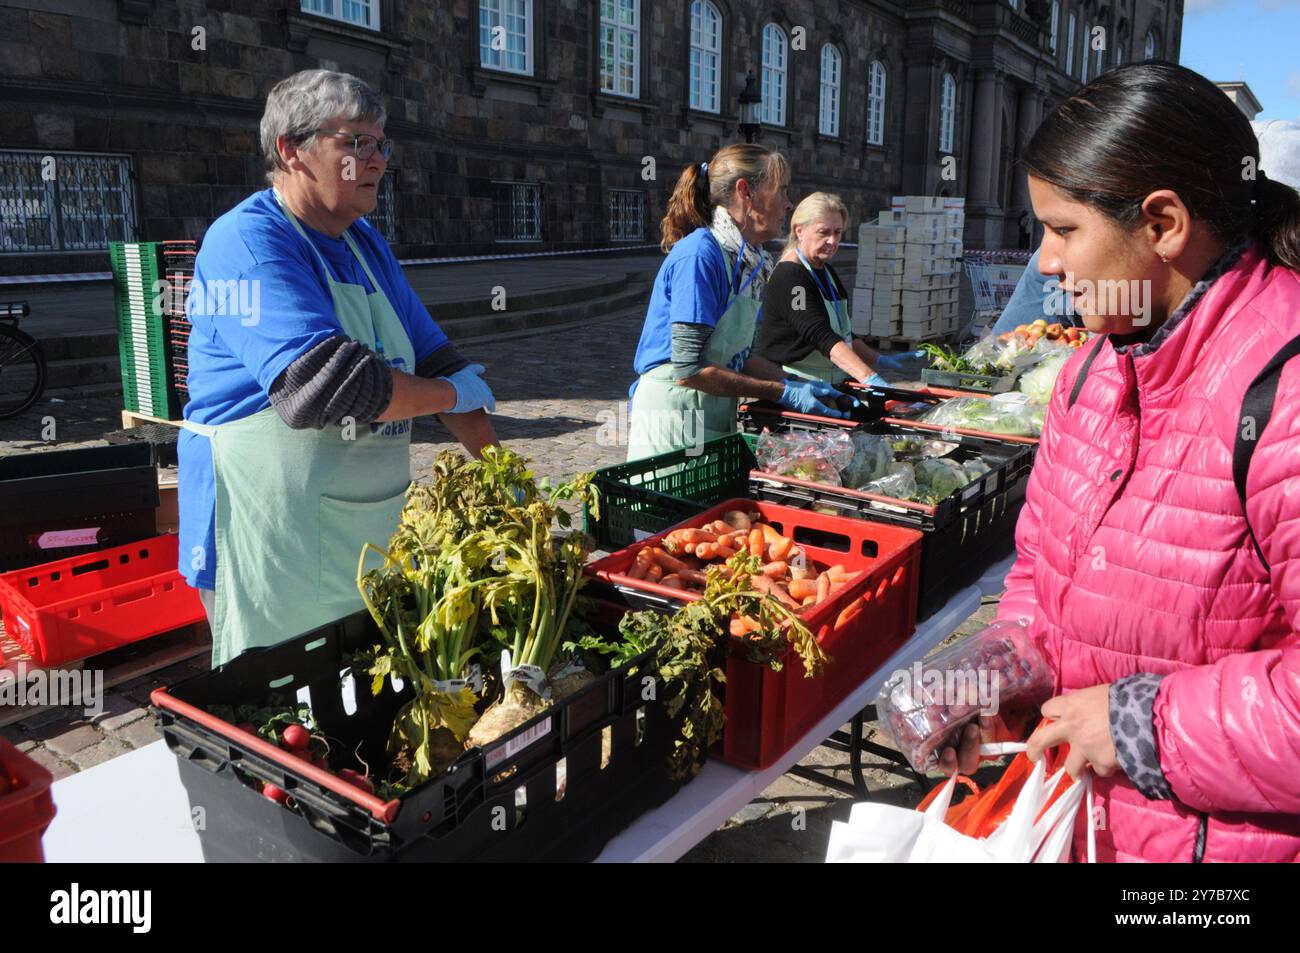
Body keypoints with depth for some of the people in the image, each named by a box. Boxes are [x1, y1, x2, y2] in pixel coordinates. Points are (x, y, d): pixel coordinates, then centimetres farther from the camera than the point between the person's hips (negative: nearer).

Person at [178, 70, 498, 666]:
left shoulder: (364, 243, 13)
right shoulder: (248, 242, -15)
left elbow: (434, 359, 13)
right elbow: (323, 381, -28)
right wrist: (450, 394, -12)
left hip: (370, 526, 8)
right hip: (273, 543, -8)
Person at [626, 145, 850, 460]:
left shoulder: (750, 261, 8)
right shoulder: (700, 254, -18)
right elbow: (689, 369, -23)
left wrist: (797, 385, 0)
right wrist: (783, 393, -18)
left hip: (717, 419, 9)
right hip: (672, 419, -8)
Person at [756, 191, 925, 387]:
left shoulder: (826, 271, 16)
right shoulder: (788, 276, -12)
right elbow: (821, 335, -24)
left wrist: (881, 361, 7)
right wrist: (869, 379, -33)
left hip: (830, 389, 8)